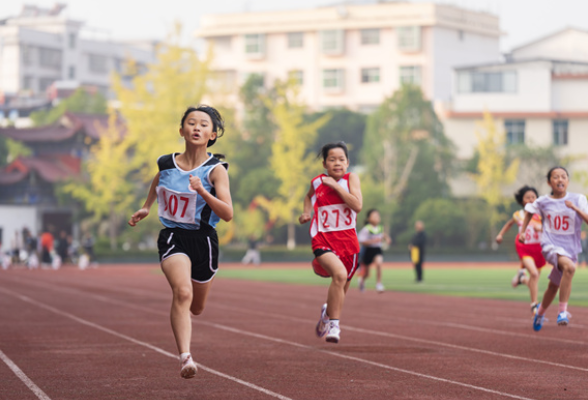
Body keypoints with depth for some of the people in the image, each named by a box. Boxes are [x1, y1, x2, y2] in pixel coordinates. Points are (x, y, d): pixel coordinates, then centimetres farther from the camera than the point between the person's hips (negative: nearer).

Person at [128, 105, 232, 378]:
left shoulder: (215, 170, -10)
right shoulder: (166, 163, -1)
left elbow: (227, 214, -19)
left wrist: (202, 191, -29)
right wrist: (146, 207, 25)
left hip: (203, 239, 1)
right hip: (173, 237, -1)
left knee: (196, 307, 16)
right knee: (183, 293, -27)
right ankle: (185, 358, -35)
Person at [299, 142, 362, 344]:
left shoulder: (351, 179, -3)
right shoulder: (317, 182, 3)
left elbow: (357, 206, -18)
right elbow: (309, 196, 28)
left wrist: (335, 185, -17)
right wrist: (306, 212, 9)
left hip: (347, 240, 2)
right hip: (323, 239, -2)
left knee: (341, 288, 17)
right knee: (339, 274, -30)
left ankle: (327, 313, 50)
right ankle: (333, 324, -20)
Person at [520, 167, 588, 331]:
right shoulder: (542, 202, 0)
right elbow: (529, 211, 21)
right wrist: (522, 231, 17)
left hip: (570, 248, 3)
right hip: (551, 245, -3)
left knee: (554, 286, 15)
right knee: (569, 267, -34)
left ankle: (541, 311, 45)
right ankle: (563, 311, -30)